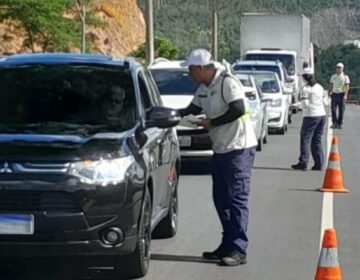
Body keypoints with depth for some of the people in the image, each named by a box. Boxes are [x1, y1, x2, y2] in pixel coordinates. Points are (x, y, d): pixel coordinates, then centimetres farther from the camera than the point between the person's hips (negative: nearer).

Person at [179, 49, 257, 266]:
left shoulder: (227, 82, -14)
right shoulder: (204, 89, 14)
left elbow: (238, 109, -23)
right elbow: (193, 109, 25)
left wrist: (212, 122, -14)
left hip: (239, 148, -10)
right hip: (221, 149, 10)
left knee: (237, 199, -9)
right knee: (221, 199, 11)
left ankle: (238, 250, -9)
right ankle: (228, 246, 19)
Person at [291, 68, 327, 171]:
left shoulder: (305, 89, -9)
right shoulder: (320, 87, 11)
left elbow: (305, 105, -14)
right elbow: (325, 102, 12)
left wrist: (301, 105, 7)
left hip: (311, 116, -6)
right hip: (322, 115, 6)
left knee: (305, 139, 0)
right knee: (317, 140, 12)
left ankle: (303, 162, -5)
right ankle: (319, 164, 9)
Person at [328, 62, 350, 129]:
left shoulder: (345, 77, -2)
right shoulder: (333, 76, 10)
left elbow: (347, 87, -8)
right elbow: (331, 85, 15)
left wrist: (345, 95, -17)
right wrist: (329, 92, 2)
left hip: (341, 94, -3)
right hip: (334, 94, 3)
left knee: (341, 109, 1)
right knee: (333, 109, -4)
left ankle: (340, 123, 8)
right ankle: (334, 123, 2)